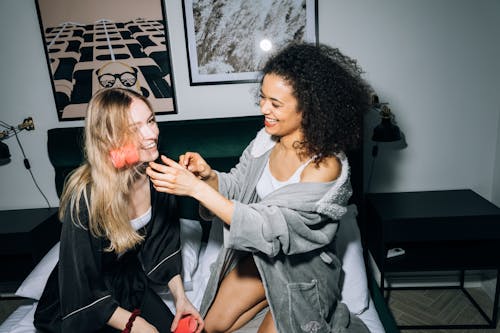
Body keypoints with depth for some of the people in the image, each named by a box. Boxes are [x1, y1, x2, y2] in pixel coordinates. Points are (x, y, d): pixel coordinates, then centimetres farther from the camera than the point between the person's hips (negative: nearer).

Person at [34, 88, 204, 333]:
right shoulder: (85, 196, -31)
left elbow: (165, 243, -4)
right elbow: (81, 287, -21)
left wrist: (180, 297, -9)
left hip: (130, 283, 4)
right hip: (82, 304, -4)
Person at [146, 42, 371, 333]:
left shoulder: (326, 165, -32)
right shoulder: (268, 138, -13)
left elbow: (269, 228, -35)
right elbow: (235, 187, -3)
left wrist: (197, 189, -38)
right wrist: (208, 176, -26)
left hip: (302, 268, -5)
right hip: (261, 253, 6)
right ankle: (272, 294, 29)